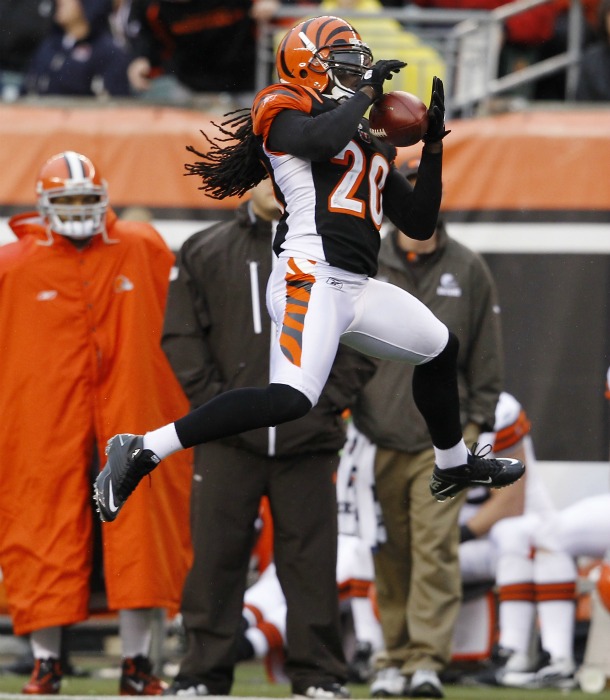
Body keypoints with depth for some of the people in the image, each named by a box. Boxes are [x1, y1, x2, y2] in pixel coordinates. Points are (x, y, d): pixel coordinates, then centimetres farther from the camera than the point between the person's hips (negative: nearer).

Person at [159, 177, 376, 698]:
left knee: (311, 560, 1)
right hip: (227, 440, 0)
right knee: (216, 557, 0)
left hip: (308, 439, 0)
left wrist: (330, 399, -3)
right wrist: (212, 399, -5)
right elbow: (181, 336, 6)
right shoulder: (206, 252, 8)